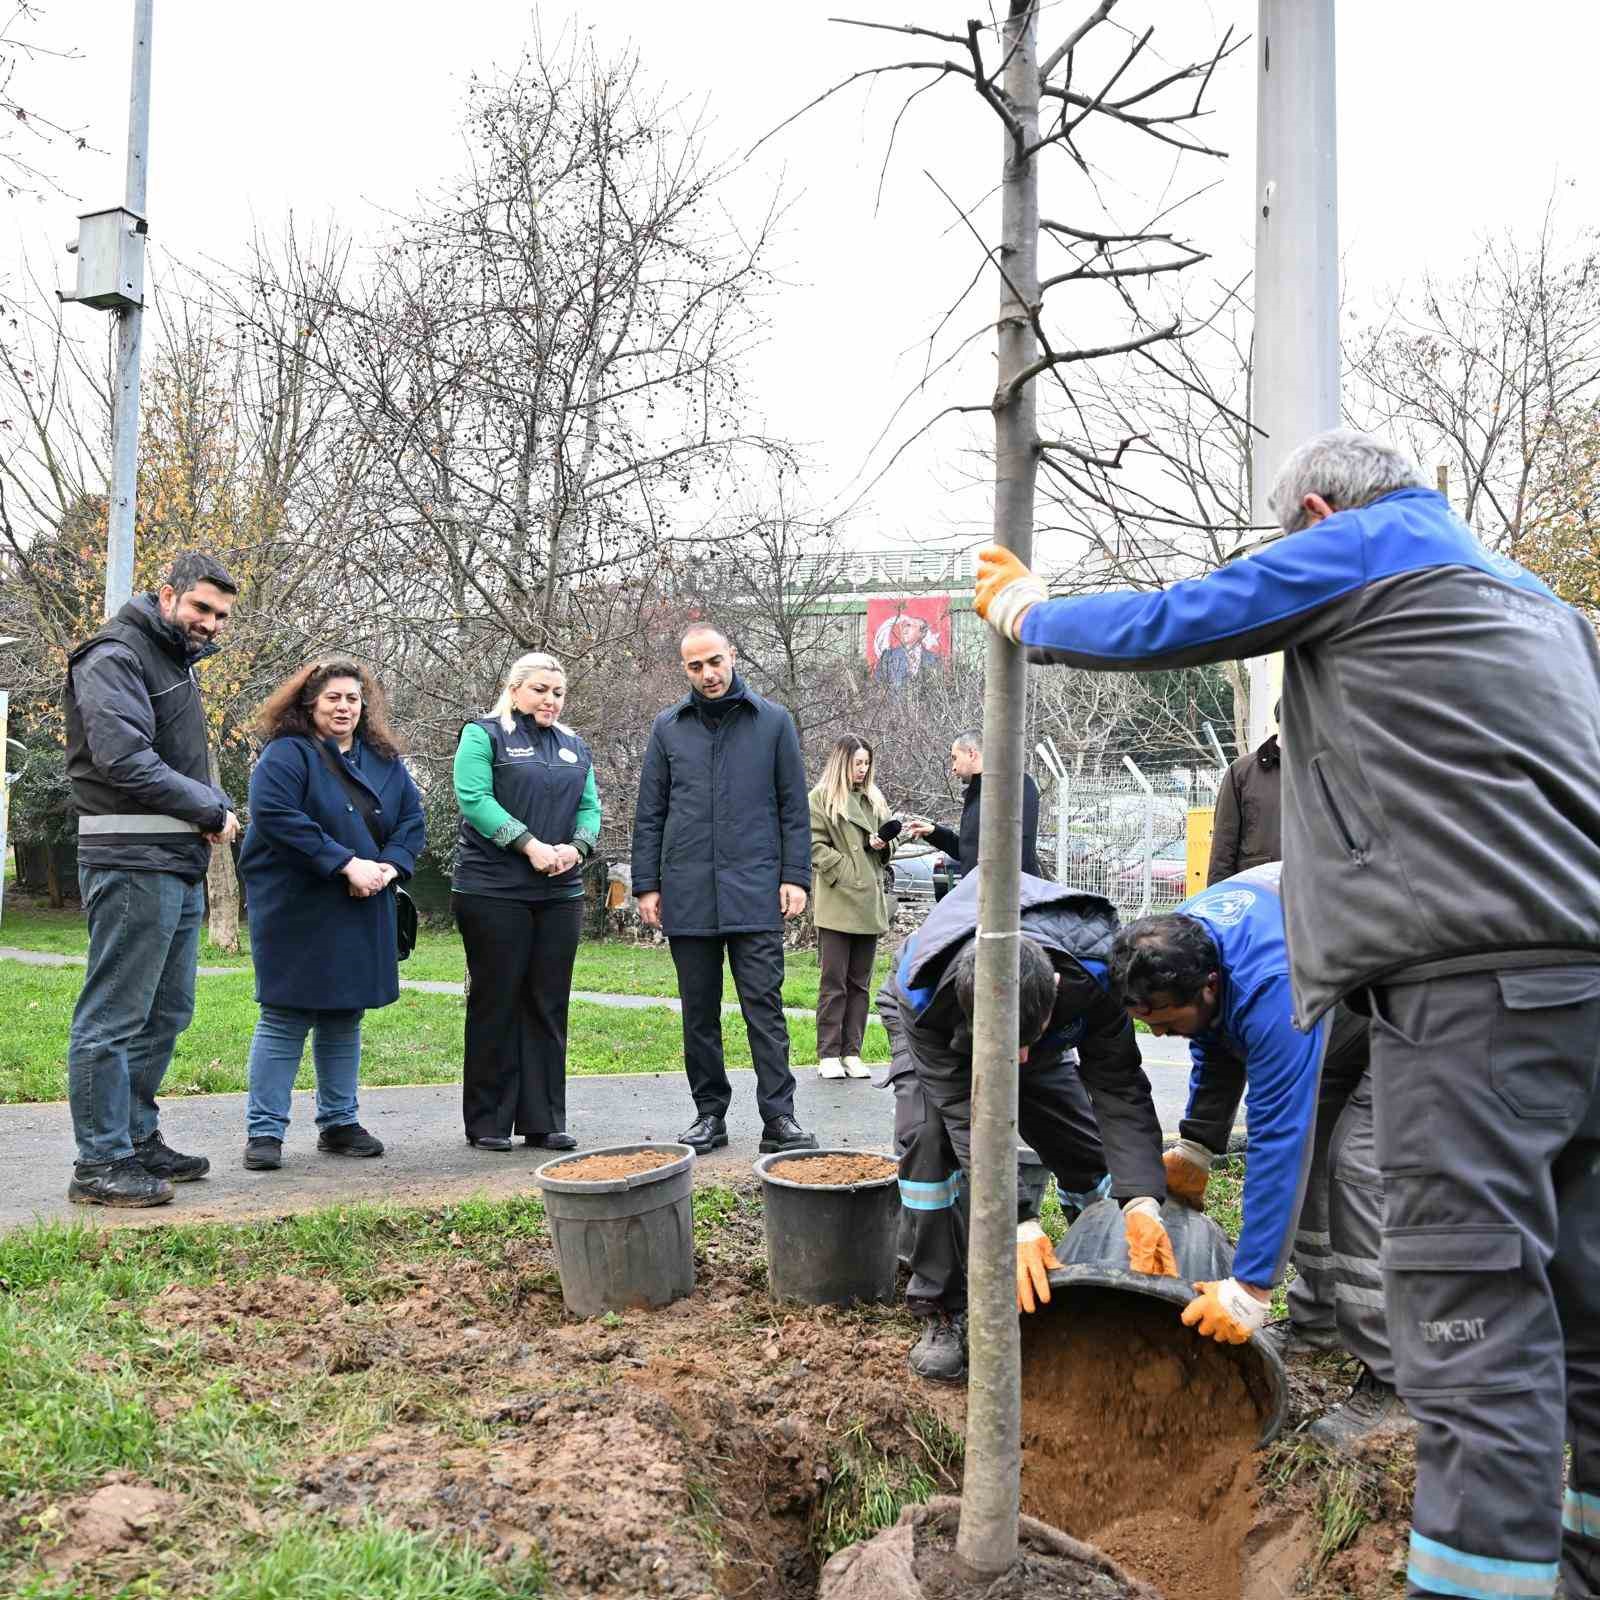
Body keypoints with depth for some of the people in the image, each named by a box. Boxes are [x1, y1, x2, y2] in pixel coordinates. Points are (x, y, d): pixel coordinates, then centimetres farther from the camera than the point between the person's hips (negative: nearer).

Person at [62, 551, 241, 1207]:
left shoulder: (177, 663, 21)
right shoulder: (116, 657, -8)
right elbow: (124, 758, -20)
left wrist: (217, 807, 2)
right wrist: (210, 811, -12)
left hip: (180, 866, 10)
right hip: (133, 863, -10)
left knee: (165, 1012, 15)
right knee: (114, 1016, -5)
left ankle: (138, 1137, 26)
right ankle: (100, 1164, 1)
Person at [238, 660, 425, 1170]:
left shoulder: (384, 760, 11)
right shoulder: (285, 755, -8)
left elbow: (412, 820, 8)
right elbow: (277, 816, -22)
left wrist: (388, 866, -12)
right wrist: (346, 864, -23)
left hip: (362, 914, 6)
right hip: (295, 912, -6)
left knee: (345, 1018, 12)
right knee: (284, 1019, -3)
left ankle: (339, 1123, 23)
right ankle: (264, 1131, 5)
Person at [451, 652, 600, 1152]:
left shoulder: (574, 748, 17)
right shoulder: (483, 735, 0)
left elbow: (590, 807, 12)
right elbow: (474, 799, -11)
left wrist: (577, 847, -9)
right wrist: (530, 844, -19)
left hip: (561, 893, 5)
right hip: (493, 890, -5)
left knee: (548, 1004, 6)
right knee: (496, 1002, 0)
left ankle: (544, 1119, 12)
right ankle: (488, 1121, 9)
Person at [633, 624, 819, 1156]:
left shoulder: (773, 722, 5)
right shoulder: (668, 728, 9)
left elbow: (794, 807, 5)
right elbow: (649, 813, 11)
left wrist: (795, 877, -3)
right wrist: (647, 884, 4)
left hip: (755, 892, -2)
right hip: (687, 895, 2)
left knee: (764, 1006, -4)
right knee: (699, 1011, 8)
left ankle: (779, 1117, 0)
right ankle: (709, 1113, 18)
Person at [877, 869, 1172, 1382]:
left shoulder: (1091, 974, -41)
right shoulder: (926, 994, -46)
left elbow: (1119, 1090, -36)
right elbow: (966, 1116, -41)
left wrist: (1141, 1200, -49)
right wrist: (1017, 1220, -50)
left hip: (1041, 1026, 3)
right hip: (930, 1031, -2)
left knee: (1087, 1147, -4)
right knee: (927, 1138, -28)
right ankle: (943, 1311, -12)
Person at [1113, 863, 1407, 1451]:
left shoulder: (1273, 990, -41)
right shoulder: (1175, 943, -14)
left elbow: (1278, 1137, -40)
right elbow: (1217, 1043, 6)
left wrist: (1250, 1288, -38)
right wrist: (1194, 1147, 3)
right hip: (1339, 1023, 9)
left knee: (1361, 1169, -20)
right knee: (1310, 1157, 8)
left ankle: (1393, 1385, -14)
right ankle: (1317, 1317, 23)